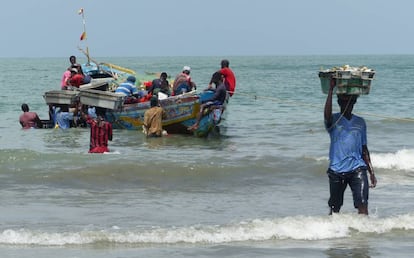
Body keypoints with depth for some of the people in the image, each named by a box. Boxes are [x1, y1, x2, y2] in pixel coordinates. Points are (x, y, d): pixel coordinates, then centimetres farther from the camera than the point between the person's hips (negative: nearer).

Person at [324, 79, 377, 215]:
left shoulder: (360, 122, 13)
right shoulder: (334, 120, 1)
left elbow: (364, 148, 17)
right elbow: (327, 115, -24)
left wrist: (371, 171, 13)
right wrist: (331, 89, -26)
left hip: (357, 168, 2)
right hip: (337, 170, -2)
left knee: (362, 204, -15)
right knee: (335, 208, 8)